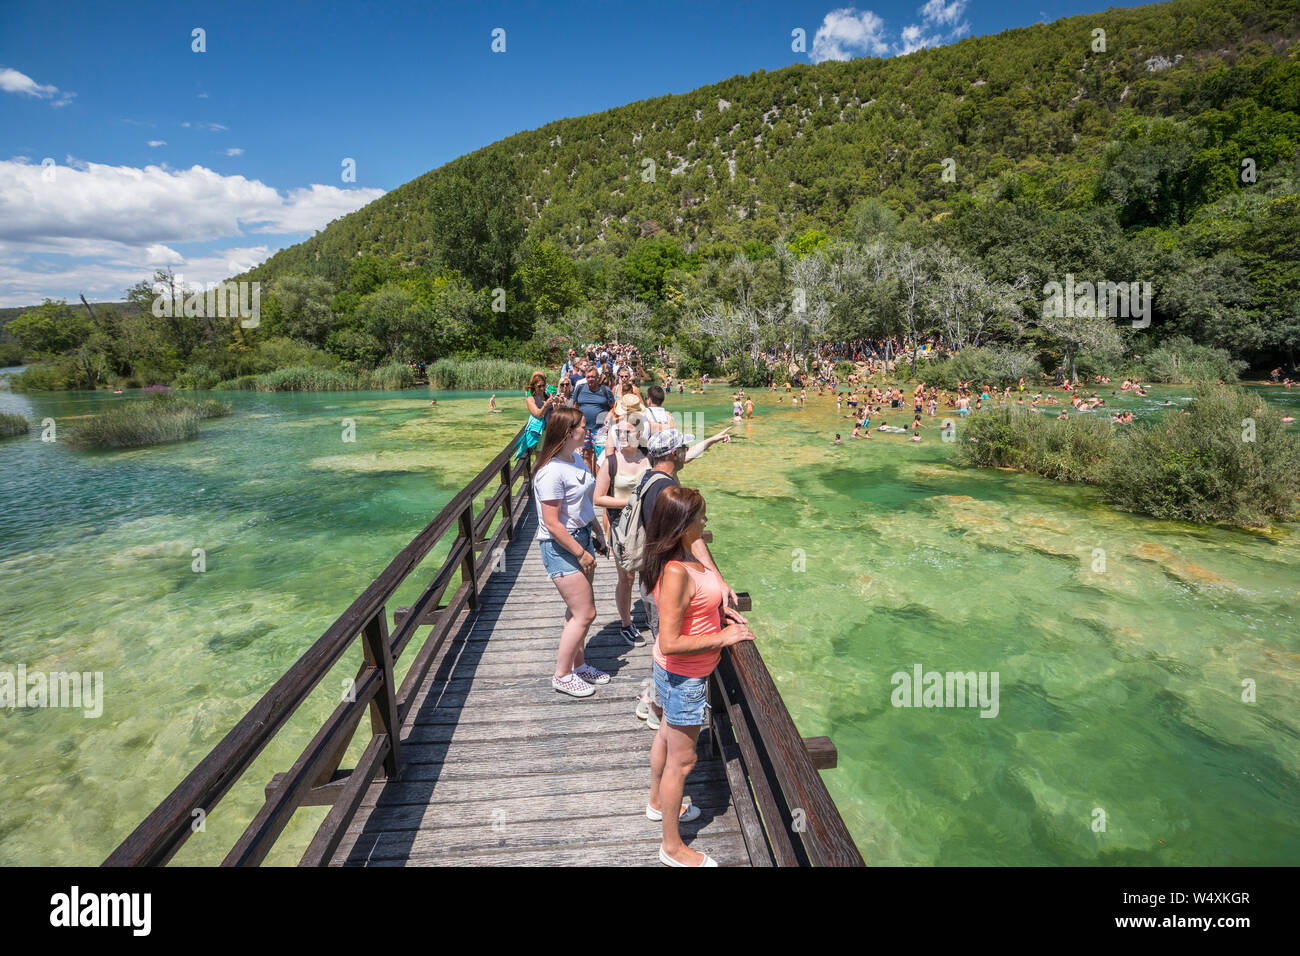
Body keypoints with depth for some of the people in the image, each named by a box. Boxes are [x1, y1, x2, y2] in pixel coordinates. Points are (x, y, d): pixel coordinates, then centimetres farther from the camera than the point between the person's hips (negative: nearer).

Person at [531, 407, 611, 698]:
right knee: (585, 614, -3)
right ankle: (562, 676, 15)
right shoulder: (552, 472, -24)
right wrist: (581, 553, -17)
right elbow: (552, 523, -23)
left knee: (579, 609, 17)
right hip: (560, 547, -9)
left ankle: (578, 664, 34)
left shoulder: (577, 459, 5)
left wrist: (597, 532, 18)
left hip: (581, 538, 9)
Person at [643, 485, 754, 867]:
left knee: (667, 735, 29)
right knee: (681, 760, 9)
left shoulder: (685, 558, -3)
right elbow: (670, 643, -32)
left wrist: (718, 610, 1)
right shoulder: (676, 572, -33)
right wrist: (723, 638, -24)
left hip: (677, 674, 10)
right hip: (684, 677, -10)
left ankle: (657, 803, 53)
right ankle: (672, 847, 30)